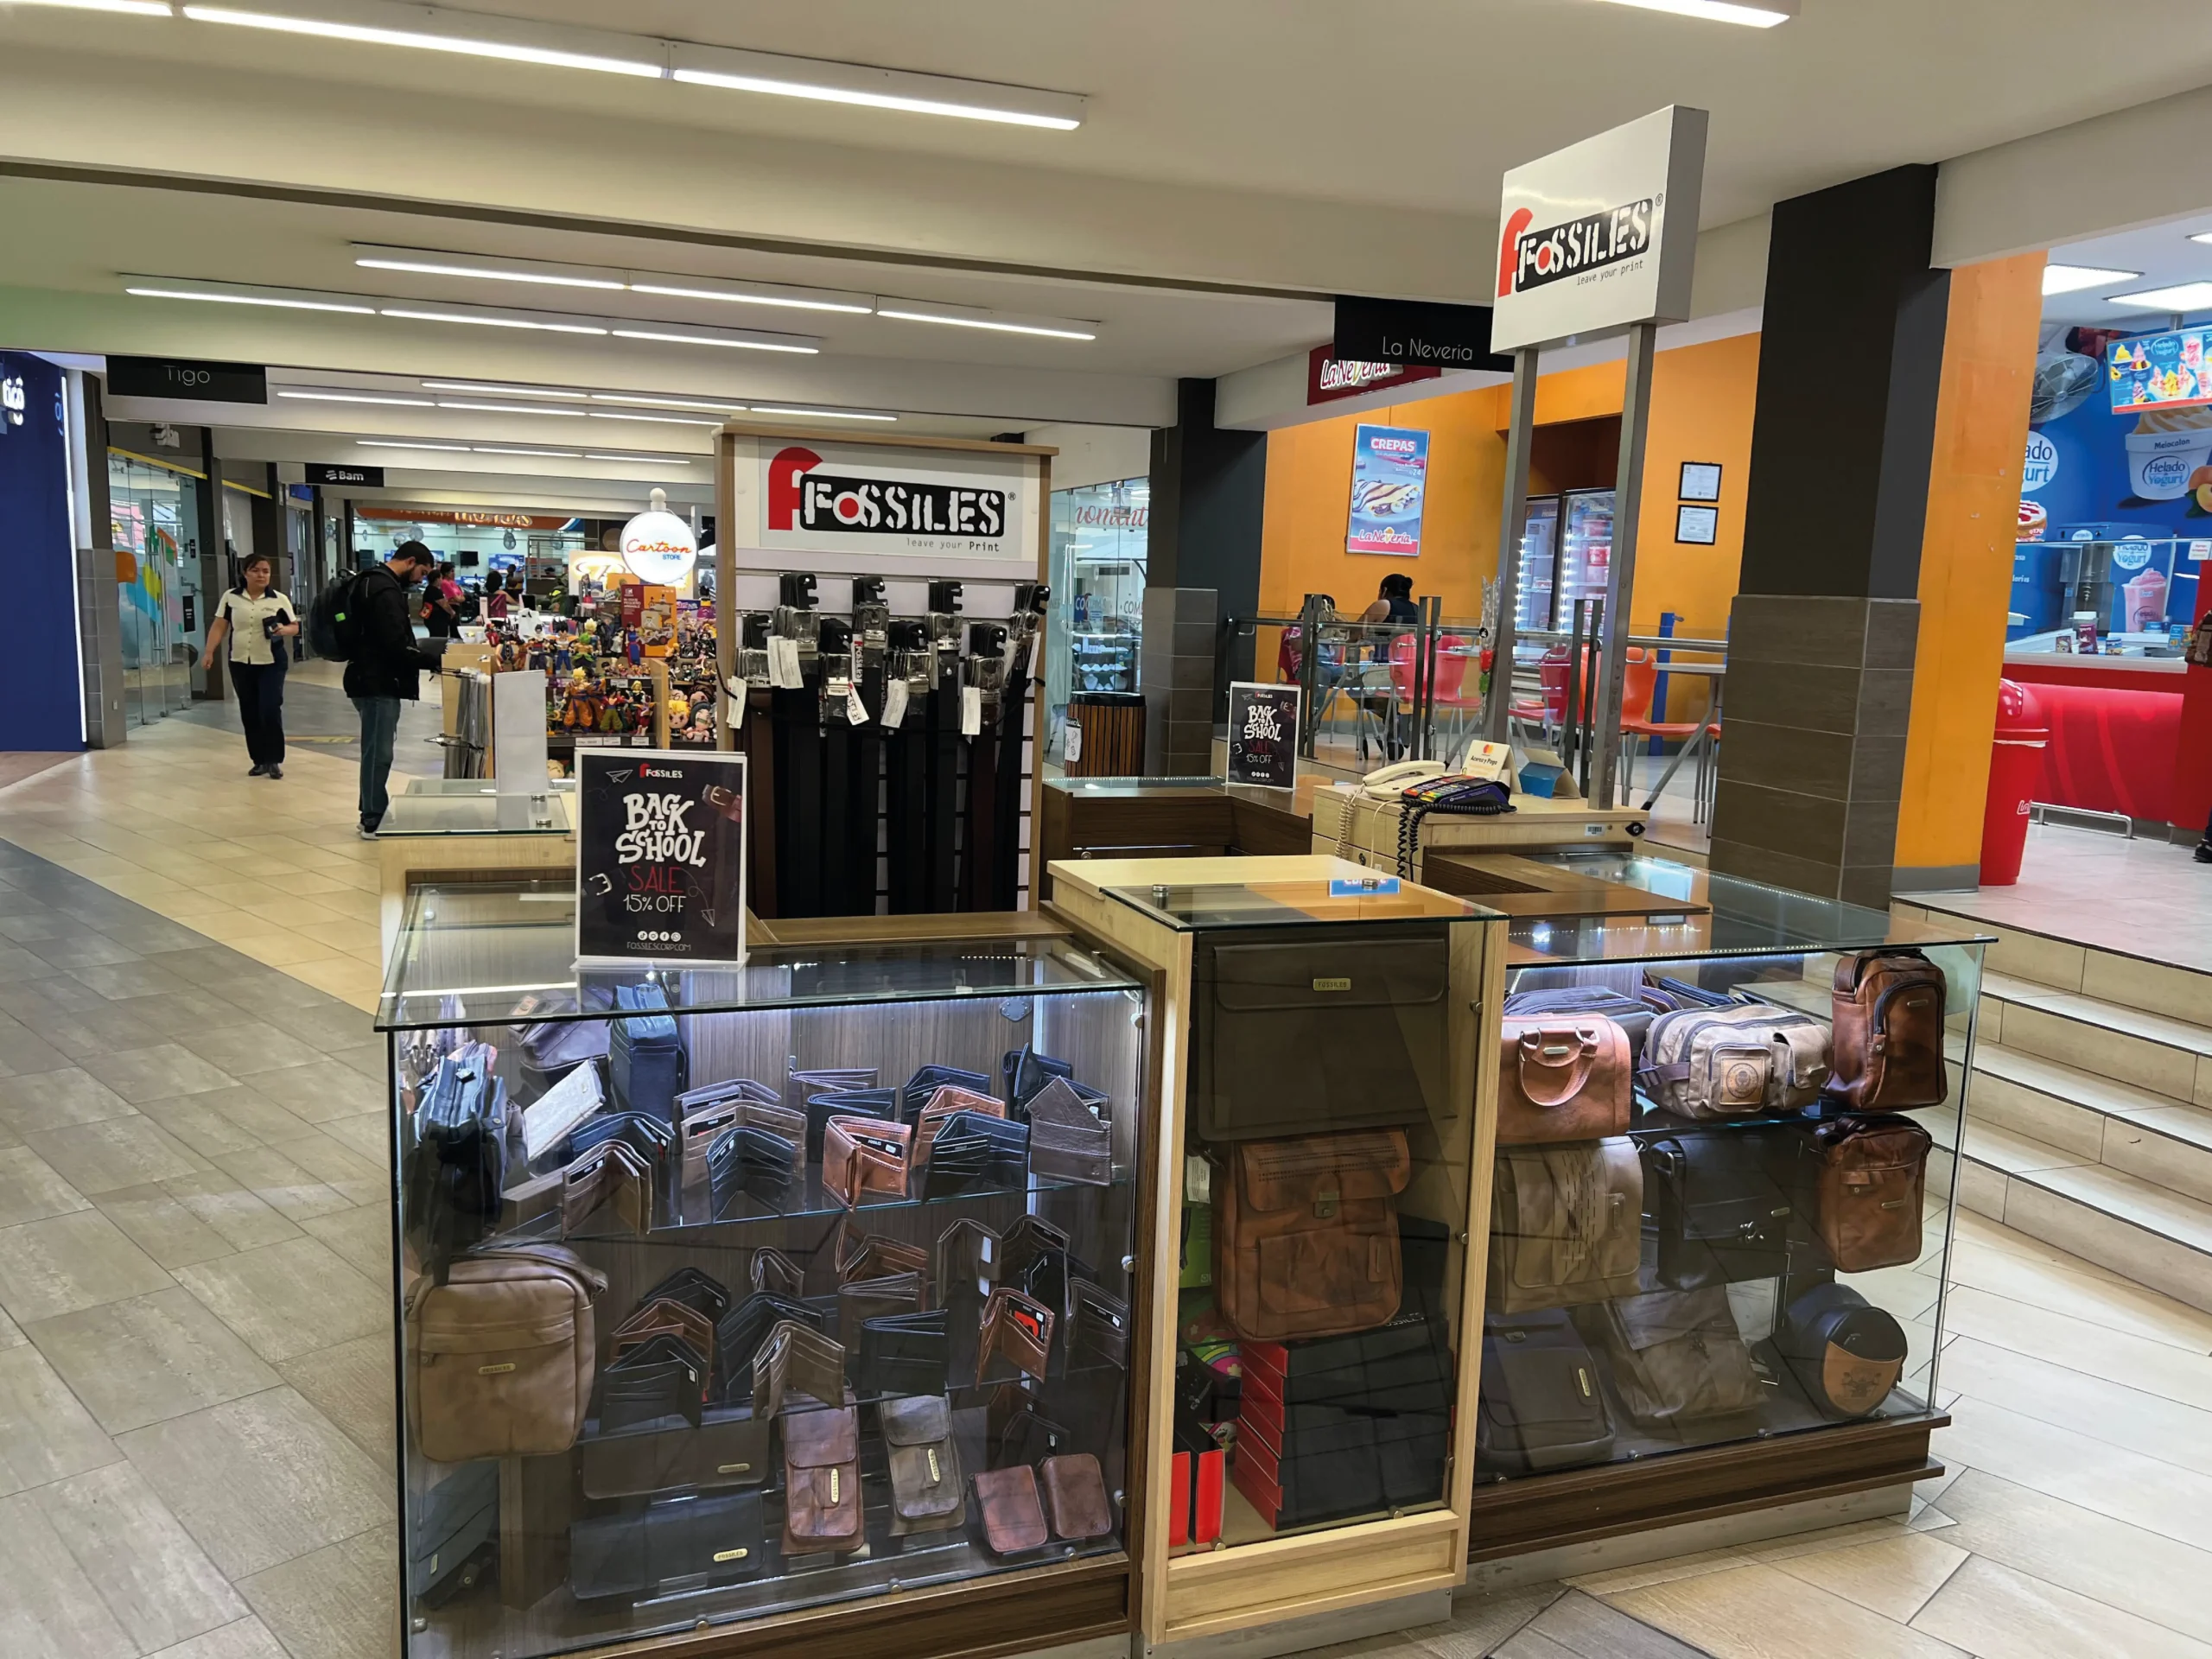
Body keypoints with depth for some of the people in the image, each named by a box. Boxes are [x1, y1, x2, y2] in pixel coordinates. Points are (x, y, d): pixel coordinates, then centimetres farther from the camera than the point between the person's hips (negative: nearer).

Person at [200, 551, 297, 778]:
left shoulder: (279, 600, -1)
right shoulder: (231, 597, 3)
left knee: (270, 710, -11)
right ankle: (260, 761, 16)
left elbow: (295, 627, 3)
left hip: (272, 664, -2)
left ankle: (274, 760, 1)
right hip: (240, 664, 3)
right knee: (249, 714, 7)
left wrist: (283, 630, -19)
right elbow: (219, 626, 3)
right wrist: (209, 652, -5)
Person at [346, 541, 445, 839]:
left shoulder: (377, 583, 16)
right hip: (378, 683, -11)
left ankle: (372, 815, 25)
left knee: (376, 751, 17)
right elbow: (396, 646, -25)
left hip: (375, 680, 11)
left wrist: (425, 657, 10)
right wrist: (433, 660, -16)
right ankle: (373, 822, 3)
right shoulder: (385, 591, -18)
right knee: (379, 753, -4)